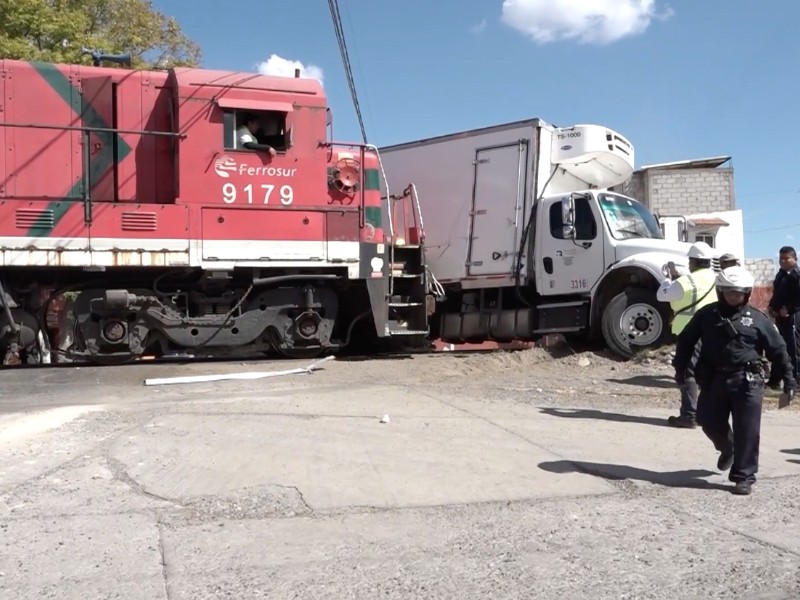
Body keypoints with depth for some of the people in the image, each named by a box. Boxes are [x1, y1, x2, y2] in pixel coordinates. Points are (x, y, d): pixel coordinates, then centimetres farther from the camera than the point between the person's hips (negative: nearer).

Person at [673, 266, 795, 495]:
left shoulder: (758, 319, 2)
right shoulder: (706, 315, 4)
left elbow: (777, 349, 7)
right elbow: (686, 341, 11)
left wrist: (788, 378, 5)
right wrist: (680, 369, 7)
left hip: (748, 381, -2)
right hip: (713, 380, 2)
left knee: (747, 431, -3)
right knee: (709, 422, 11)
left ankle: (744, 477, 6)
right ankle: (727, 449, 42)